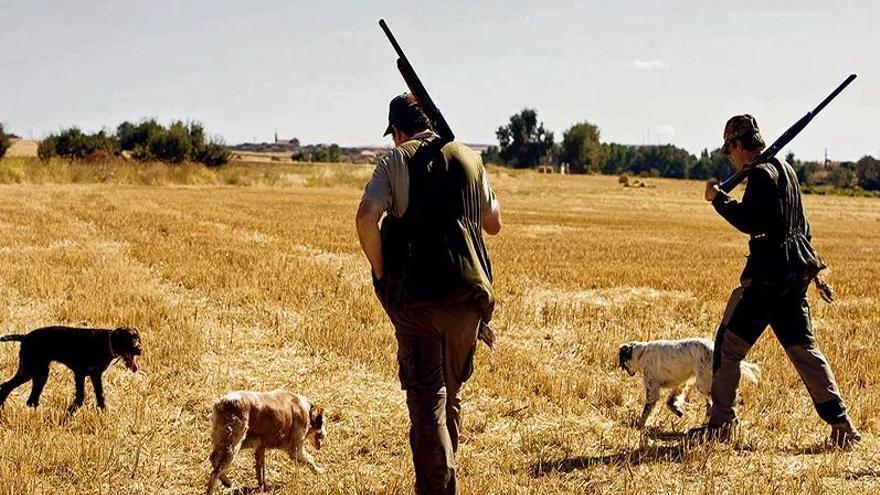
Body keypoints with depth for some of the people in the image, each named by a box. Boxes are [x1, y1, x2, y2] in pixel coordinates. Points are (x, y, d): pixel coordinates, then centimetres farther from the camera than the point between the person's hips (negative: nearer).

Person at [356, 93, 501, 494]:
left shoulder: (397, 161, -1)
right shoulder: (470, 158, 10)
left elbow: (366, 218, -16)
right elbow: (493, 223, 21)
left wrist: (381, 273, -5)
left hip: (414, 295, -4)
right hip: (467, 292, 4)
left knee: (426, 398, -1)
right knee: (451, 392, 20)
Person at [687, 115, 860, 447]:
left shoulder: (760, 173, -13)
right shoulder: (786, 170, 16)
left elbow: (751, 222, -23)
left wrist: (719, 199, -13)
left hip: (769, 274, -9)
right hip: (796, 270, 9)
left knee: (729, 345, -1)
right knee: (802, 347, 12)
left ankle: (719, 424, 2)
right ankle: (841, 424, 8)